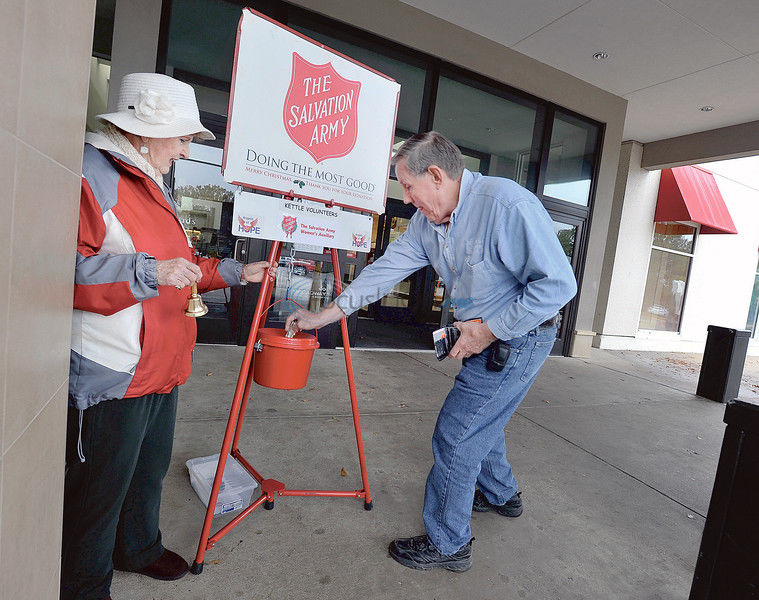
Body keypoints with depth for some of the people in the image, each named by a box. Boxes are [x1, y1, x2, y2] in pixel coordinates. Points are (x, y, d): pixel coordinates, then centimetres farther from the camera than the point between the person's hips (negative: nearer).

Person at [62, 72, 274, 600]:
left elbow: (182, 266, 22)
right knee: (100, 485, 10)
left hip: (163, 368, 9)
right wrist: (150, 271, -28)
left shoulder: (154, 186, 17)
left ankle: (140, 546, 48)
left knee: (150, 468, 25)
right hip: (112, 373, -9)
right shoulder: (91, 173, -14)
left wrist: (236, 272, 17)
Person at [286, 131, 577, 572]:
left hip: (519, 338, -8)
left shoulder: (506, 204, -25)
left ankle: (448, 543, 17)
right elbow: (388, 268, 2)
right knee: (479, 420, 23)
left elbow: (558, 284, -24)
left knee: (456, 434, -5)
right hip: (485, 337, 8)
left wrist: (490, 329, -21)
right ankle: (501, 495, 51)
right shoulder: (426, 221, 0)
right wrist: (325, 315, 1)